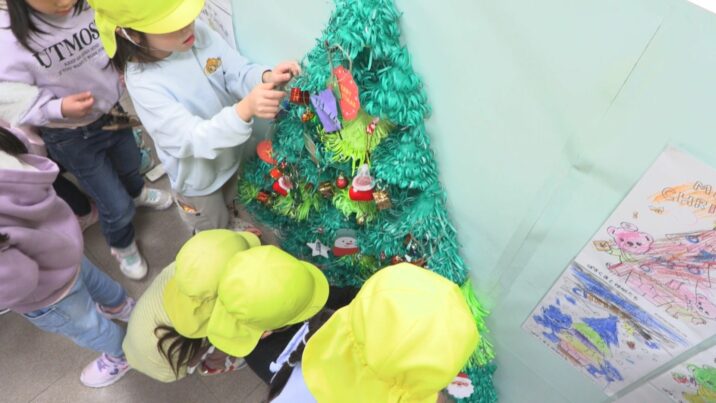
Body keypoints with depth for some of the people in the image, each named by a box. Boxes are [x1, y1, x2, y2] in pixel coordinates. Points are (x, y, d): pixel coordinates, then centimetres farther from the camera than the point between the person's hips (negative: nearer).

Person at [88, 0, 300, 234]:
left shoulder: (198, 31, -18)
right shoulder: (143, 83, -33)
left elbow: (238, 72, -16)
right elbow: (195, 138, -39)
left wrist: (266, 78, -41)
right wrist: (245, 109, -56)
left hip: (228, 154, 5)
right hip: (198, 177, -5)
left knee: (229, 203, 37)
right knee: (215, 236, 24)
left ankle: (231, 223, 69)